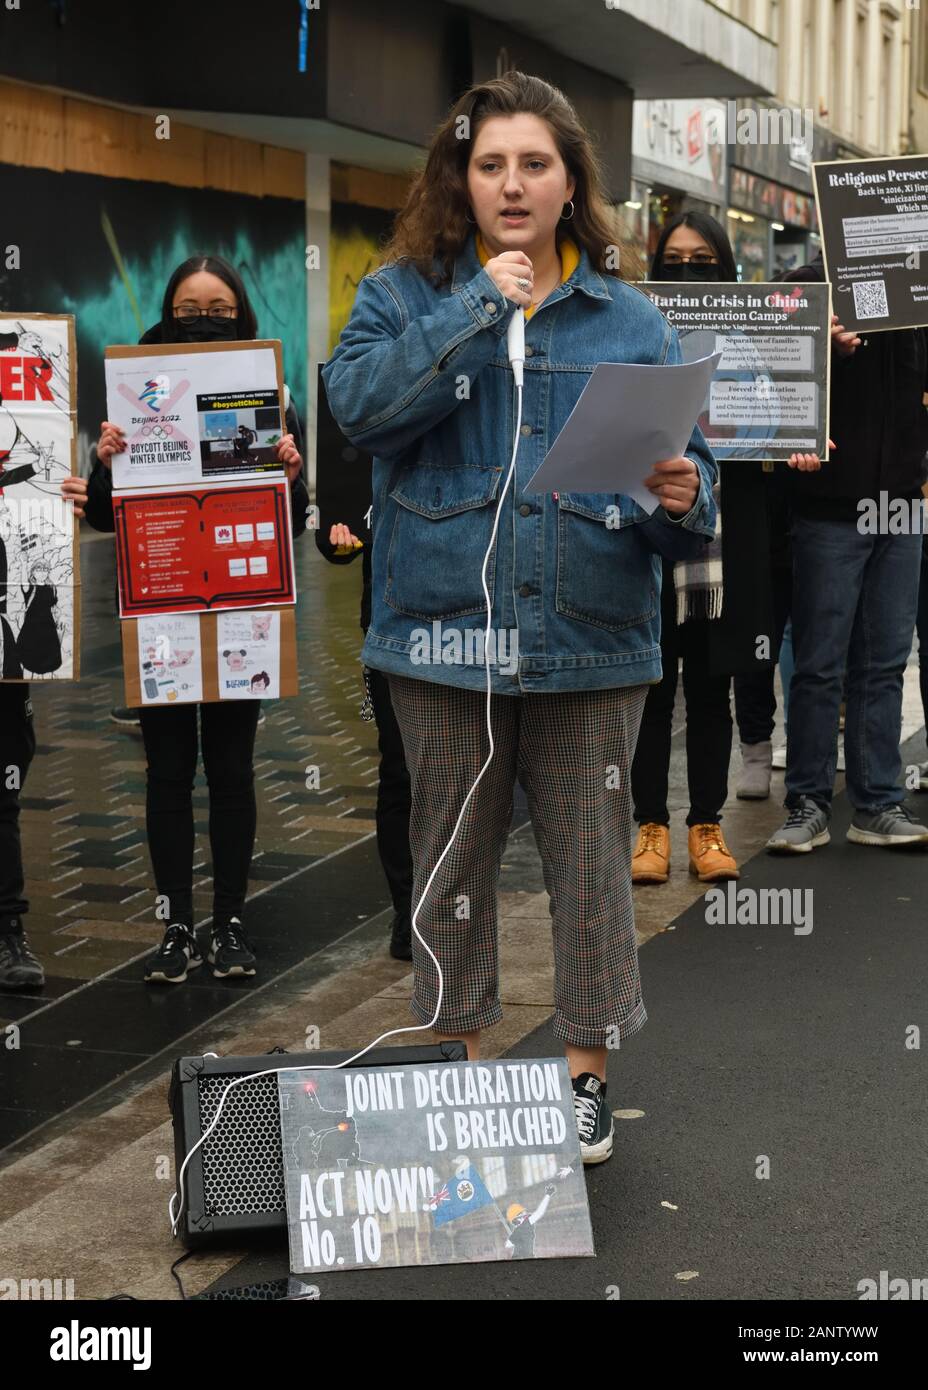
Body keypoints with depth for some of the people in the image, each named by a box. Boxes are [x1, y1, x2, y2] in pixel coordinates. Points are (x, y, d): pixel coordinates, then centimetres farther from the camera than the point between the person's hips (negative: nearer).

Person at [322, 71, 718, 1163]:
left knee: (589, 867, 6)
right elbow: (358, 403, -13)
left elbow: (686, 472, 6)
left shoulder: (629, 318, 9)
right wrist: (477, 307, -14)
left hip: (591, 646, 1)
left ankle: (586, 1079, 22)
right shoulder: (405, 293, 6)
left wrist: (679, 503, -17)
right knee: (453, 865, 11)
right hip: (445, 635, 0)